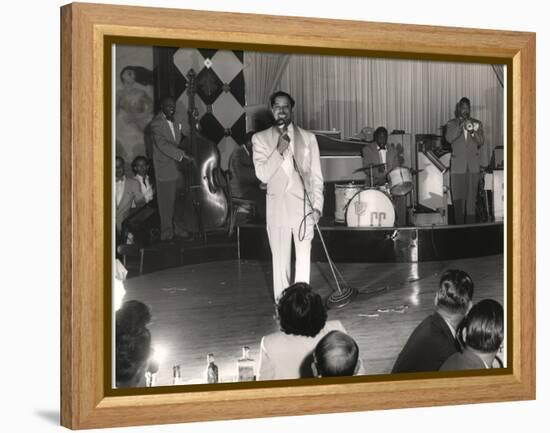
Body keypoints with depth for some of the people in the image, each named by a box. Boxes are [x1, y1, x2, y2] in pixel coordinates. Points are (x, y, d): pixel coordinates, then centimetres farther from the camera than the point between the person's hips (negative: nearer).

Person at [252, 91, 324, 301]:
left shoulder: (308, 138, 7)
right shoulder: (260, 139, 4)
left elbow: (316, 175, 6)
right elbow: (262, 175, -5)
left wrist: (317, 205, -2)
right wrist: (279, 150, -14)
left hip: (303, 204, 1)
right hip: (277, 204, -1)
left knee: (304, 256, 2)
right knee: (280, 257, -1)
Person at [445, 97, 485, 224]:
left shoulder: (477, 124, 14)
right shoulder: (451, 124, 9)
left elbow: (481, 142, 4)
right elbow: (449, 138, -9)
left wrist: (473, 132, -14)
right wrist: (461, 126, -16)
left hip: (473, 165, 1)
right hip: (458, 165, -1)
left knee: (471, 197, -3)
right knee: (458, 198, -3)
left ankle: (470, 224, 0)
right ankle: (459, 225, 2)